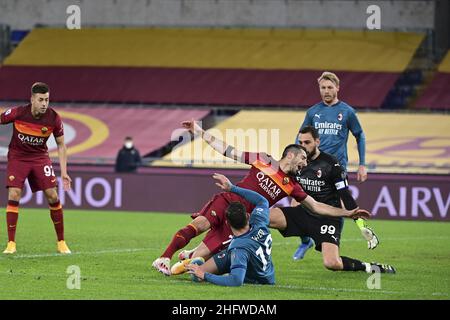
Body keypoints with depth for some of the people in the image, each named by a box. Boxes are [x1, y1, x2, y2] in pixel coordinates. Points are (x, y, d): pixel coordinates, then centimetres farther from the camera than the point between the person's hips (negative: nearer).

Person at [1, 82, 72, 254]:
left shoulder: (54, 119, -15)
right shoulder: (17, 113, -21)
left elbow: (61, 145, -2)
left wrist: (64, 172, -6)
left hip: (40, 157, 1)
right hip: (17, 157, -1)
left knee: (52, 196, -6)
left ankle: (61, 243, 7)